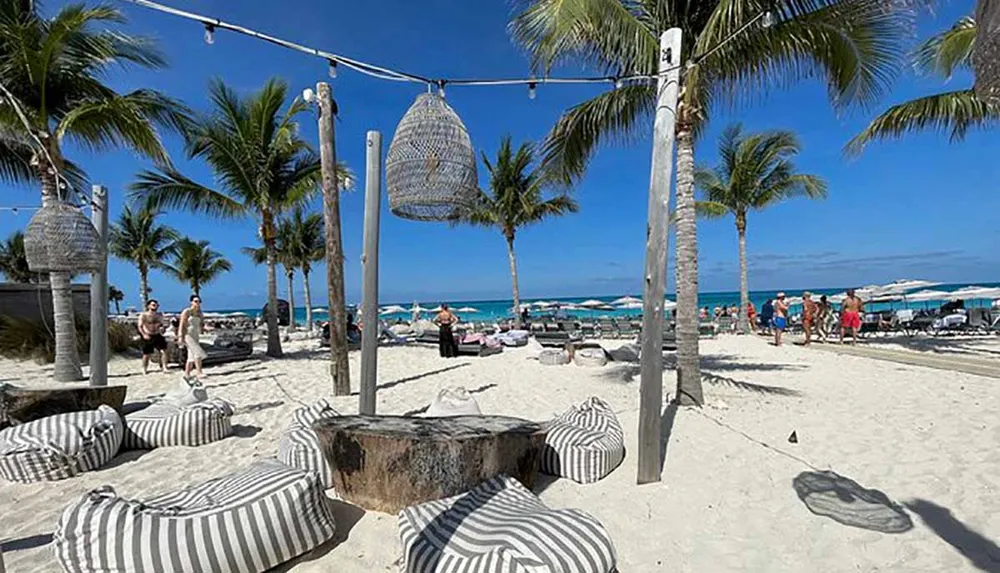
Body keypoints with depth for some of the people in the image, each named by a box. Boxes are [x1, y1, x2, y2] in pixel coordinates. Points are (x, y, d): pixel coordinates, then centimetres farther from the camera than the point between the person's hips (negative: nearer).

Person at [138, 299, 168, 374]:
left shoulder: (159, 315, 9)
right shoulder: (143, 315, -4)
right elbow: (140, 326, -5)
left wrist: (161, 328, -4)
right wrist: (144, 334, -18)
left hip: (158, 335, 3)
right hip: (148, 337, -3)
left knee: (163, 351, -11)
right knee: (146, 354, 5)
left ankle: (164, 368, -8)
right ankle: (144, 369, 25)